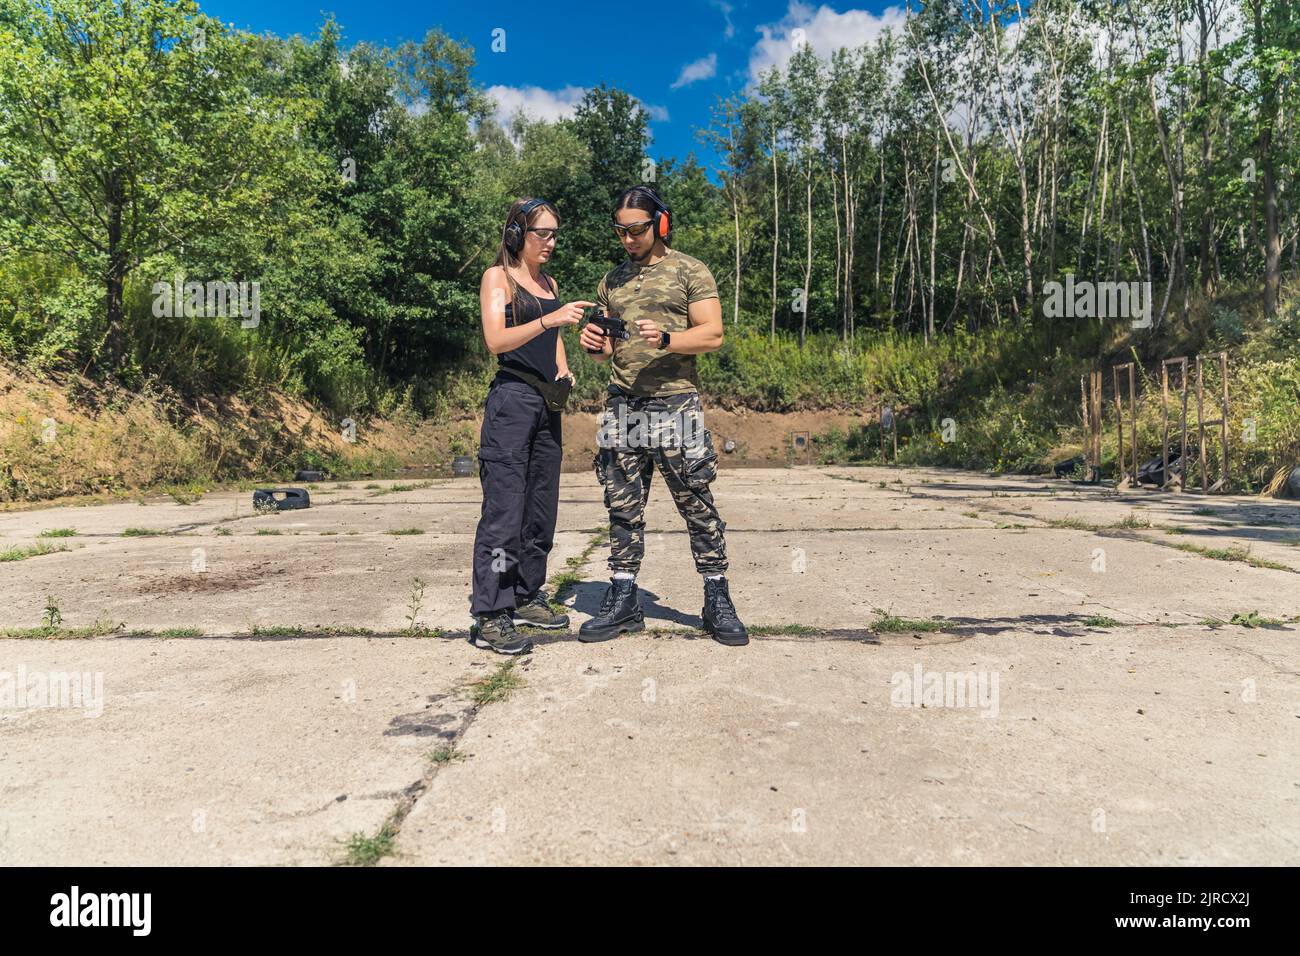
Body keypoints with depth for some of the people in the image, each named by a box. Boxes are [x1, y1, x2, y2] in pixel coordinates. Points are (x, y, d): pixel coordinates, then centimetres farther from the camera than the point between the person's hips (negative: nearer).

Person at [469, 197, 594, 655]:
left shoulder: (549, 283, 19)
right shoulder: (498, 276, -1)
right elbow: (496, 340, -15)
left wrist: (563, 370, 6)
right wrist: (549, 320, -26)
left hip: (547, 403, 8)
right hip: (511, 399, -7)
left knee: (541, 506, 10)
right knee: (504, 508, -10)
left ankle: (526, 596, 22)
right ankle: (489, 617, -5)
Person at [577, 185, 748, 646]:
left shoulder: (689, 271, 3)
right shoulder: (612, 279, 18)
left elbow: (713, 333, -4)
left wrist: (666, 339, -20)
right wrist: (595, 345, -2)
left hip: (675, 404, -4)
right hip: (622, 405, 5)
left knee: (697, 506, -1)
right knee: (623, 507, 6)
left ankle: (717, 601, 11)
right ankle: (622, 602, 15)